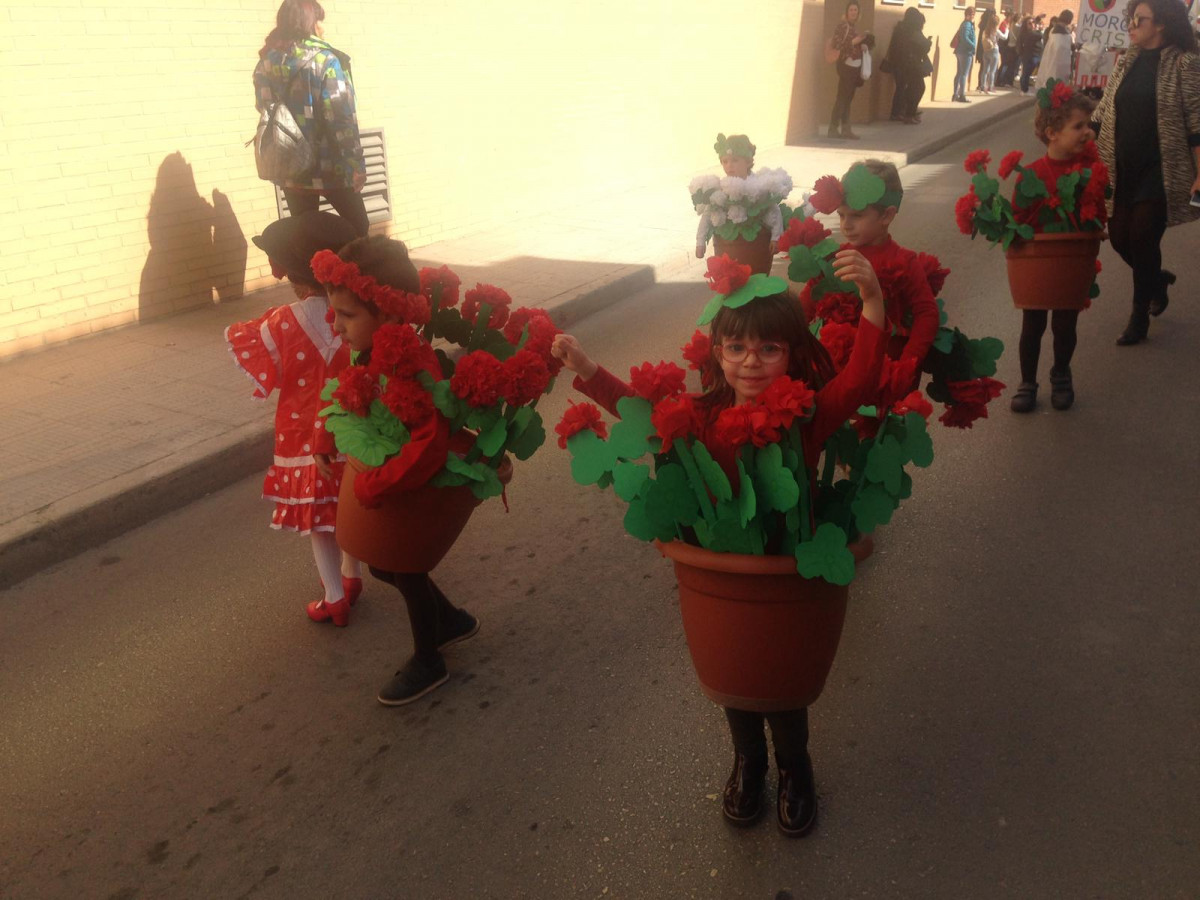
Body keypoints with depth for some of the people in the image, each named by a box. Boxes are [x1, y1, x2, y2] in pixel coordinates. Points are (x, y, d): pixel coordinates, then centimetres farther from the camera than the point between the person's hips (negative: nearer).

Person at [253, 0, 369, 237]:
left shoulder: (265, 64, 5)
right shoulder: (324, 60, -11)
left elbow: (265, 113, 9)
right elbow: (342, 119, -15)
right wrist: (356, 164, -11)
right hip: (329, 168, -5)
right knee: (358, 229, 9)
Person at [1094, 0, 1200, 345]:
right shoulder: (1126, 62, 8)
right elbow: (1103, 112, 15)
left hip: (1160, 172, -5)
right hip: (1122, 170, 5)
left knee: (1142, 239, -6)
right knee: (1119, 237, 7)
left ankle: (1140, 319, 10)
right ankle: (1157, 279, 39)